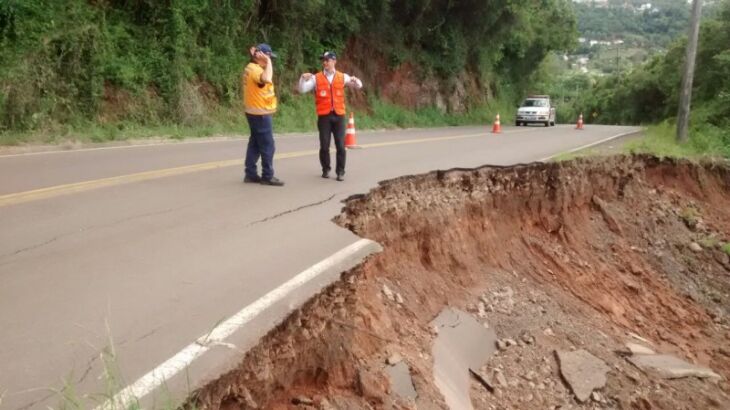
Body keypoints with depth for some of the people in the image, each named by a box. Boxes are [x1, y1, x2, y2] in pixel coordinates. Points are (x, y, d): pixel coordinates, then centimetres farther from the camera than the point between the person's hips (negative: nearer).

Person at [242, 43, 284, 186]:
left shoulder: (251, 68, 12)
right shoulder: (255, 69, -21)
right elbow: (267, 79, -41)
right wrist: (268, 62, -27)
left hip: (255, 112, 10)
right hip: (260, 113, -10)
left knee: (255, 143, 13)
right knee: (267, 145, -4)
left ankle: (250, 174, 16)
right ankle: (267, 176, 2)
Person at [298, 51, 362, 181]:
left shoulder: (342, 77, 7)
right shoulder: (316, 78, 2)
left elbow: (359, 86, 11)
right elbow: (302, 90, -3)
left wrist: (355, 80, -11)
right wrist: (303, 79, -20)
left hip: (339, 116, 1)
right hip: (324, 116, -1)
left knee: (340, 146, 0)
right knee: (324, 146, 2)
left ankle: (340, 171, 11)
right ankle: (325, 169, 20)